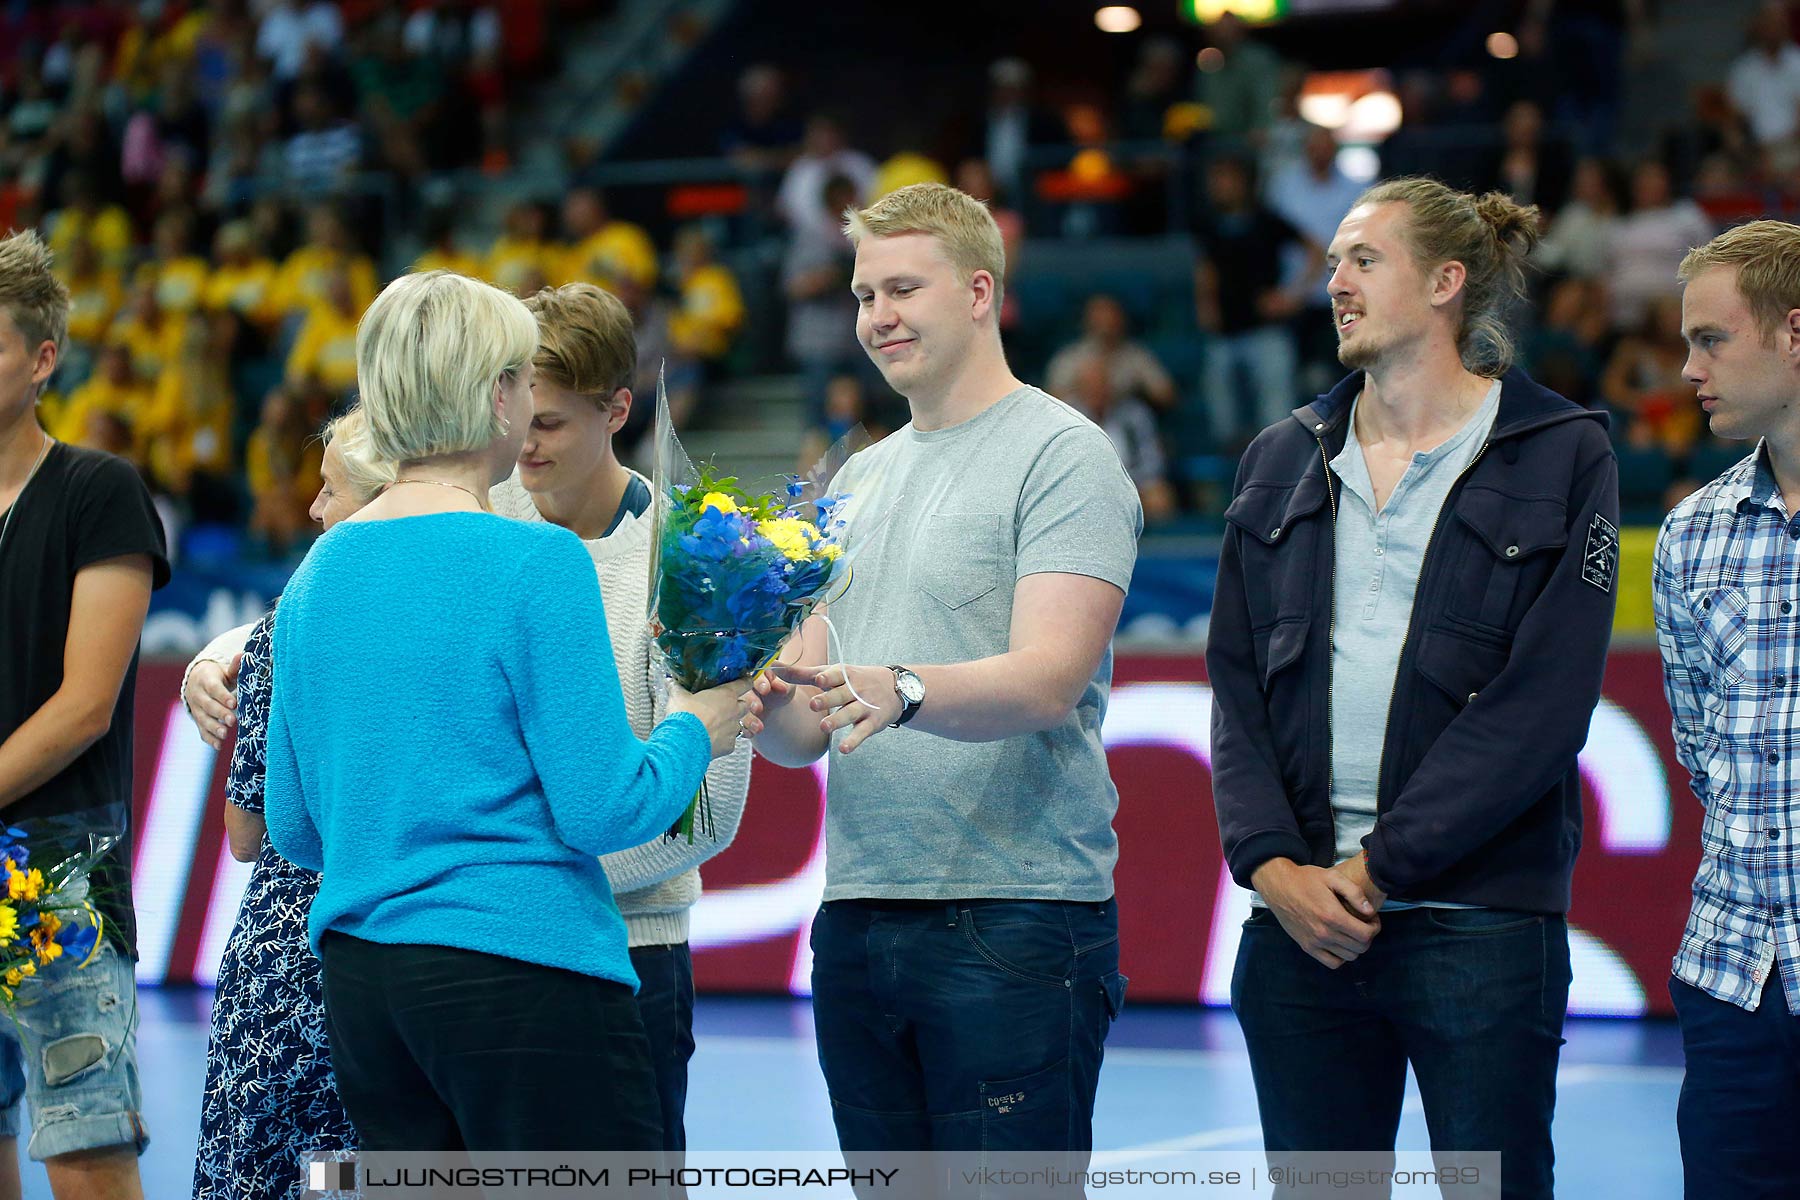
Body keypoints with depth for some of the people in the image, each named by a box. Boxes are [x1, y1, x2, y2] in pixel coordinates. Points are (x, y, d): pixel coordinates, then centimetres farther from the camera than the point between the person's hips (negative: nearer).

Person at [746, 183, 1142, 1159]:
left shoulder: (1061, 455, -5)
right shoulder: (861, 477, 19)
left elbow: (1049, 681, -18)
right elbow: (811, 727, 16)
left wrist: (904, 691, -35)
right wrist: (759, 703, -8)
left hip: (1015, 921, -7)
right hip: (858, 919, 7)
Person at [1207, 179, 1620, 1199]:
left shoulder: (1561, 456, 0)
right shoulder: (1283, 462, 15)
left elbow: (1543, 702, -8)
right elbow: (1237, 684, 10)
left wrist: (1380, 864, -12)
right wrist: (1270, 863, -6)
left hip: (1481, 928, -4)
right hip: (1300, 920, 4)